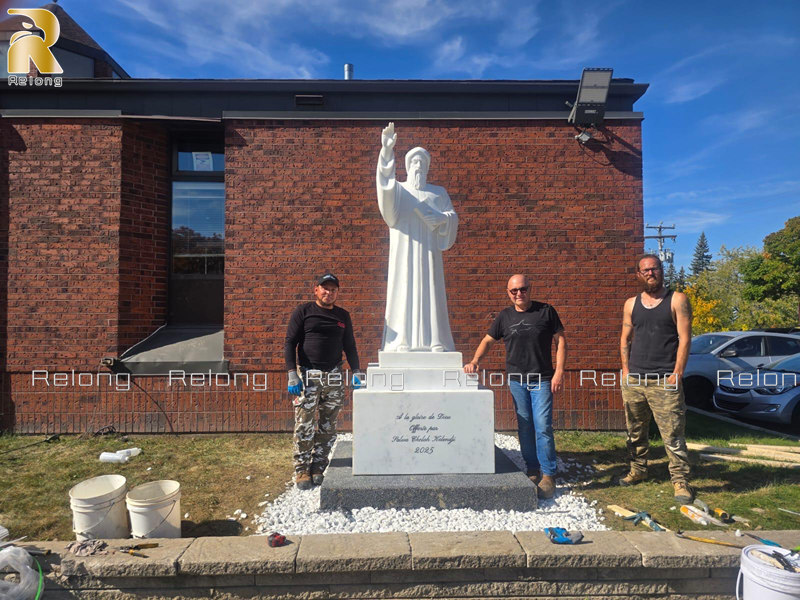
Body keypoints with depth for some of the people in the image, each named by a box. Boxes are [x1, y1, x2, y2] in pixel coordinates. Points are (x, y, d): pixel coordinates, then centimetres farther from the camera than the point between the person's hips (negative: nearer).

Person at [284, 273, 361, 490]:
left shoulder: (343, 316, 14)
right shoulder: (303, 312, 2)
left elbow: (350, 346, 19)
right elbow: (290, 342, -1)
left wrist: (355, 372, 8)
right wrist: (292, 374, -10)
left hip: (334, 376, 4)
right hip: (308, 375, -3)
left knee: (328, 427, 7)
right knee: (304, 426, -4)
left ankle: (318, 468, 18)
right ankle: (302, 470, 9)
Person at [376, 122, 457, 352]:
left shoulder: (438, 192, 18)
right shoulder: (399, 189, 14)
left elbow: (452, 218, 7)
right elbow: (384, 181, -8)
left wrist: (432, 214, -12)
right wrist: (386, 150, -21)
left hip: (428, 254, 1)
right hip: (405, 253, -1)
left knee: (430, 296, -4)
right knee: (404, 295, -7)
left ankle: (434, 342, -3)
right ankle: (403, 343, -6)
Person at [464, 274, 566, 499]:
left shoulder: (546, 311, -1)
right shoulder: (505, 316, 6)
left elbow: (560, 340, 1)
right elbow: (488, 340, 12)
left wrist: (559, 371, -7)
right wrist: (475, 361, -4)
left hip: (542, 379, -2)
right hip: (516, 379, 3)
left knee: (543, 427, -6)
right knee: (524, 427, 8)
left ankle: (548, 475, 7)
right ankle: (533, 470, 21)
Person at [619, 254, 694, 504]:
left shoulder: (677, 300, 1)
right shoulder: (631, 304, 11)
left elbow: (684, 338, -4)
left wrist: (677, 374, -10)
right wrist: (626, 370, 5)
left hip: (664, 381, -4)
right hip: (633, 380, 4)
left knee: (673, 435, -3)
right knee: (635, 431, 14)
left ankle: (680, 480, 11)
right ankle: (638, 470, 29)